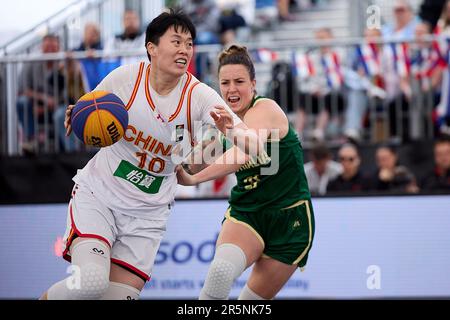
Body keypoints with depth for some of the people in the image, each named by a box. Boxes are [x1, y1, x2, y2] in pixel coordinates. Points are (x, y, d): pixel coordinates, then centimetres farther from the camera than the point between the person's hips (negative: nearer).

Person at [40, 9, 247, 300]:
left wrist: (230, 129, -46)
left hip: (147, 214, 2)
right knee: (91, 281, -26)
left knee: (120, 295, -4)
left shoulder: (199, 95, -10)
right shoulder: (125, 78, -10)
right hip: (96, 195, -2)